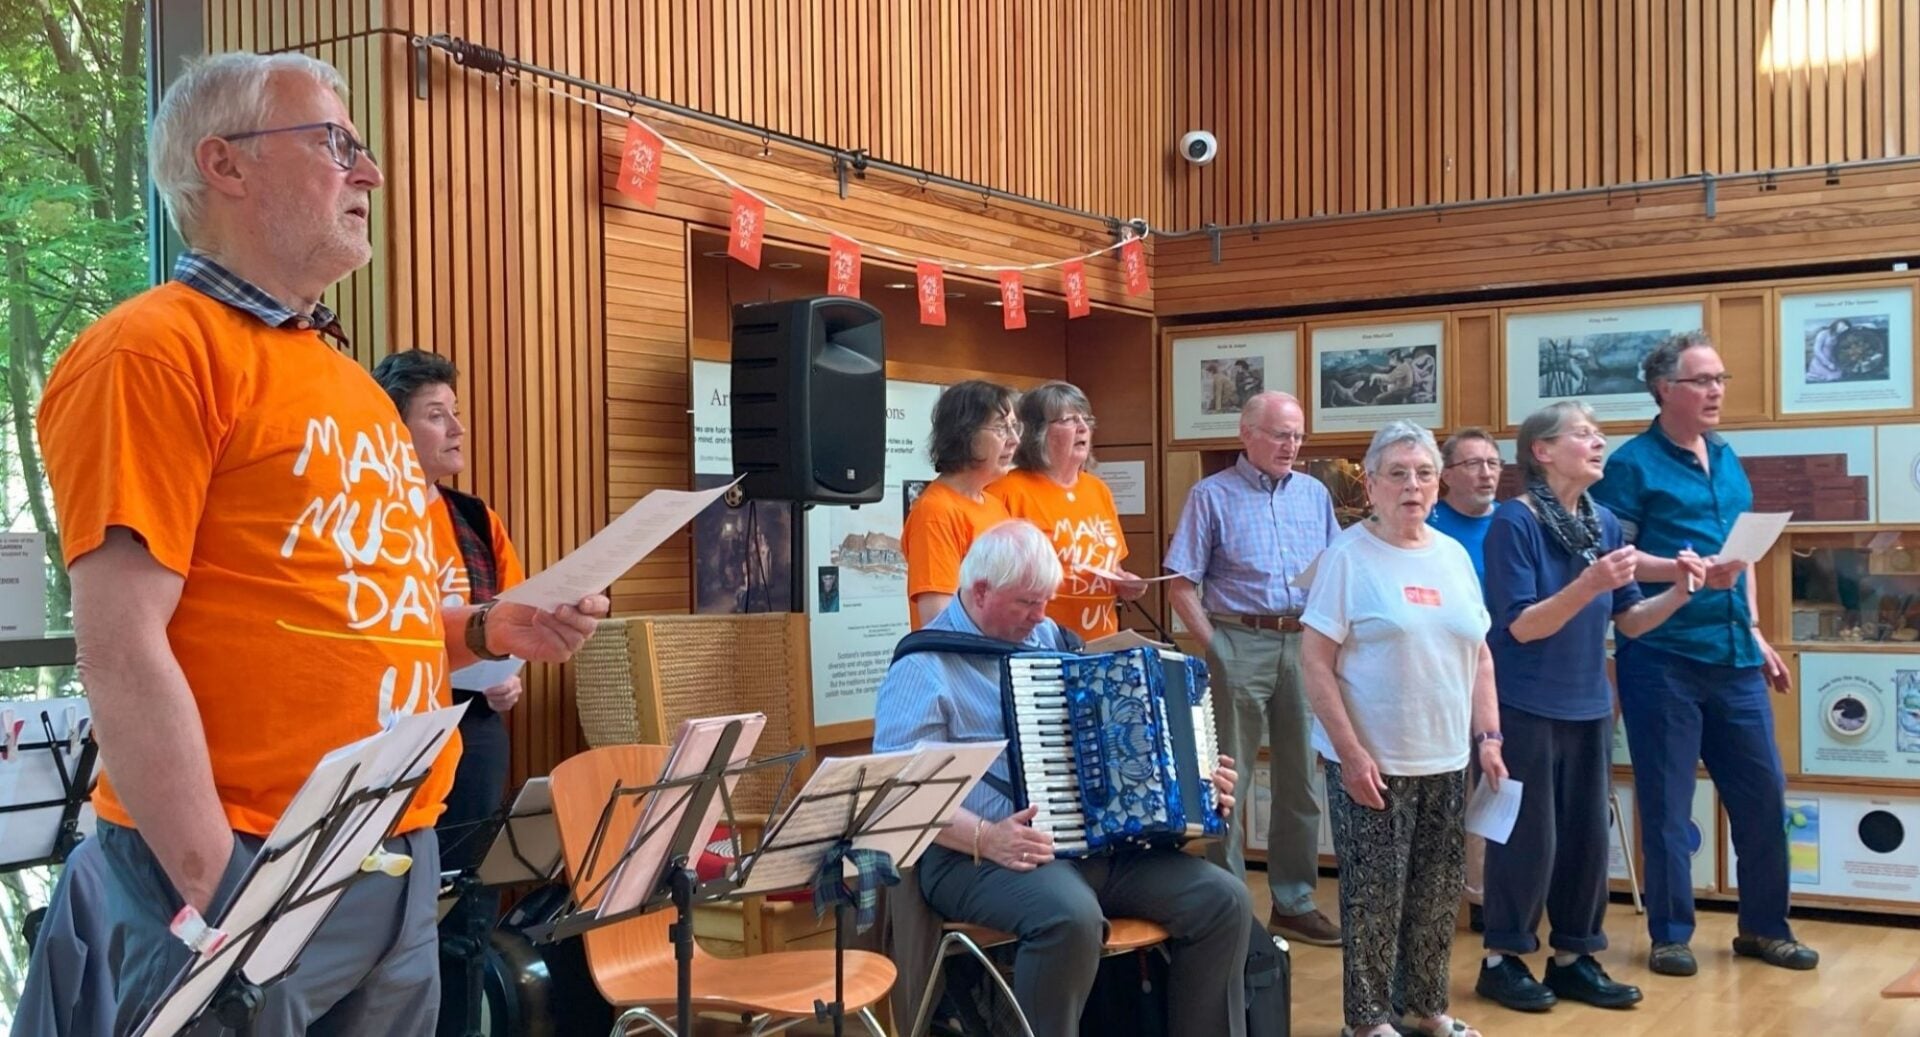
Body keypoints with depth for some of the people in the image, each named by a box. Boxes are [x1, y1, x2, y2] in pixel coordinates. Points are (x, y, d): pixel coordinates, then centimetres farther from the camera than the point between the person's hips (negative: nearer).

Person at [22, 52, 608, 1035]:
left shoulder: (344, 376, 16)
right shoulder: (155, 350, -10)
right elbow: (123, 649, -17)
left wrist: (483, 630, 6)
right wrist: (216, 885, -19)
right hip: (247, 867, -8)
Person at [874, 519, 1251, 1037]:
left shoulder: (1049, 638, 18)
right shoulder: (925, 666, -5)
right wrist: (985, 839, -26)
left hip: (1094, 839, 7)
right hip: (980, 858, -7)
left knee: (1223, 898, -8)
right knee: (1071, 916, -37)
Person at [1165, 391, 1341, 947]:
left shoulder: (1315, 495, 12)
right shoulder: (1212, 496, 0)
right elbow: (1181, 585, -3)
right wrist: (1214, 645, -9)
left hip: (1306, 643, 4)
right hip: (1240, 643, -4)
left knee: (1301, 778, 10)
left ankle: (1294, 901, 21)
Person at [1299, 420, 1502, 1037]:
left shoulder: (1454, 556, 8)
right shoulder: (1348, 554, -9)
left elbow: (1479, 656, 14)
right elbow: (1315, 661, -13)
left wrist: (1488, 737, 6)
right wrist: (1351, 751, -16)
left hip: (1446, 760, 6)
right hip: (1372, 760, -5)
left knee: (1439, 890, 13)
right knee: (1375, 893, 2)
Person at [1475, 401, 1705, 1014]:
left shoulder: (1604, 523, 5)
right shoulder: (1514, 522, -14)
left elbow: (1630, 621, 9)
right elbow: (1521, 625, -18)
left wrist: (1681, 591, -8)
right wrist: (1590, 583, -30)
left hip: (1589, 706, 6)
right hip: (1526, 707, -6)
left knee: (1588, 836, 10)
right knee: (1529, 839, 0)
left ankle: (1573, 957, 24)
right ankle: (1501, 959, 15)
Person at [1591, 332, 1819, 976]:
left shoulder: (1726, 460, 15)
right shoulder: (1633, 465, -6)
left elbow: (1743, 554, 21)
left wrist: (1755, 632, 17)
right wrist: (1685, 572, -24)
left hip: (1733, 658, 6)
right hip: (1663, 658, -6)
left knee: (1763, 791, 10)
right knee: (1667, 803, 2)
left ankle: (1765, 928, 24)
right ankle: (1670, 935, 15)